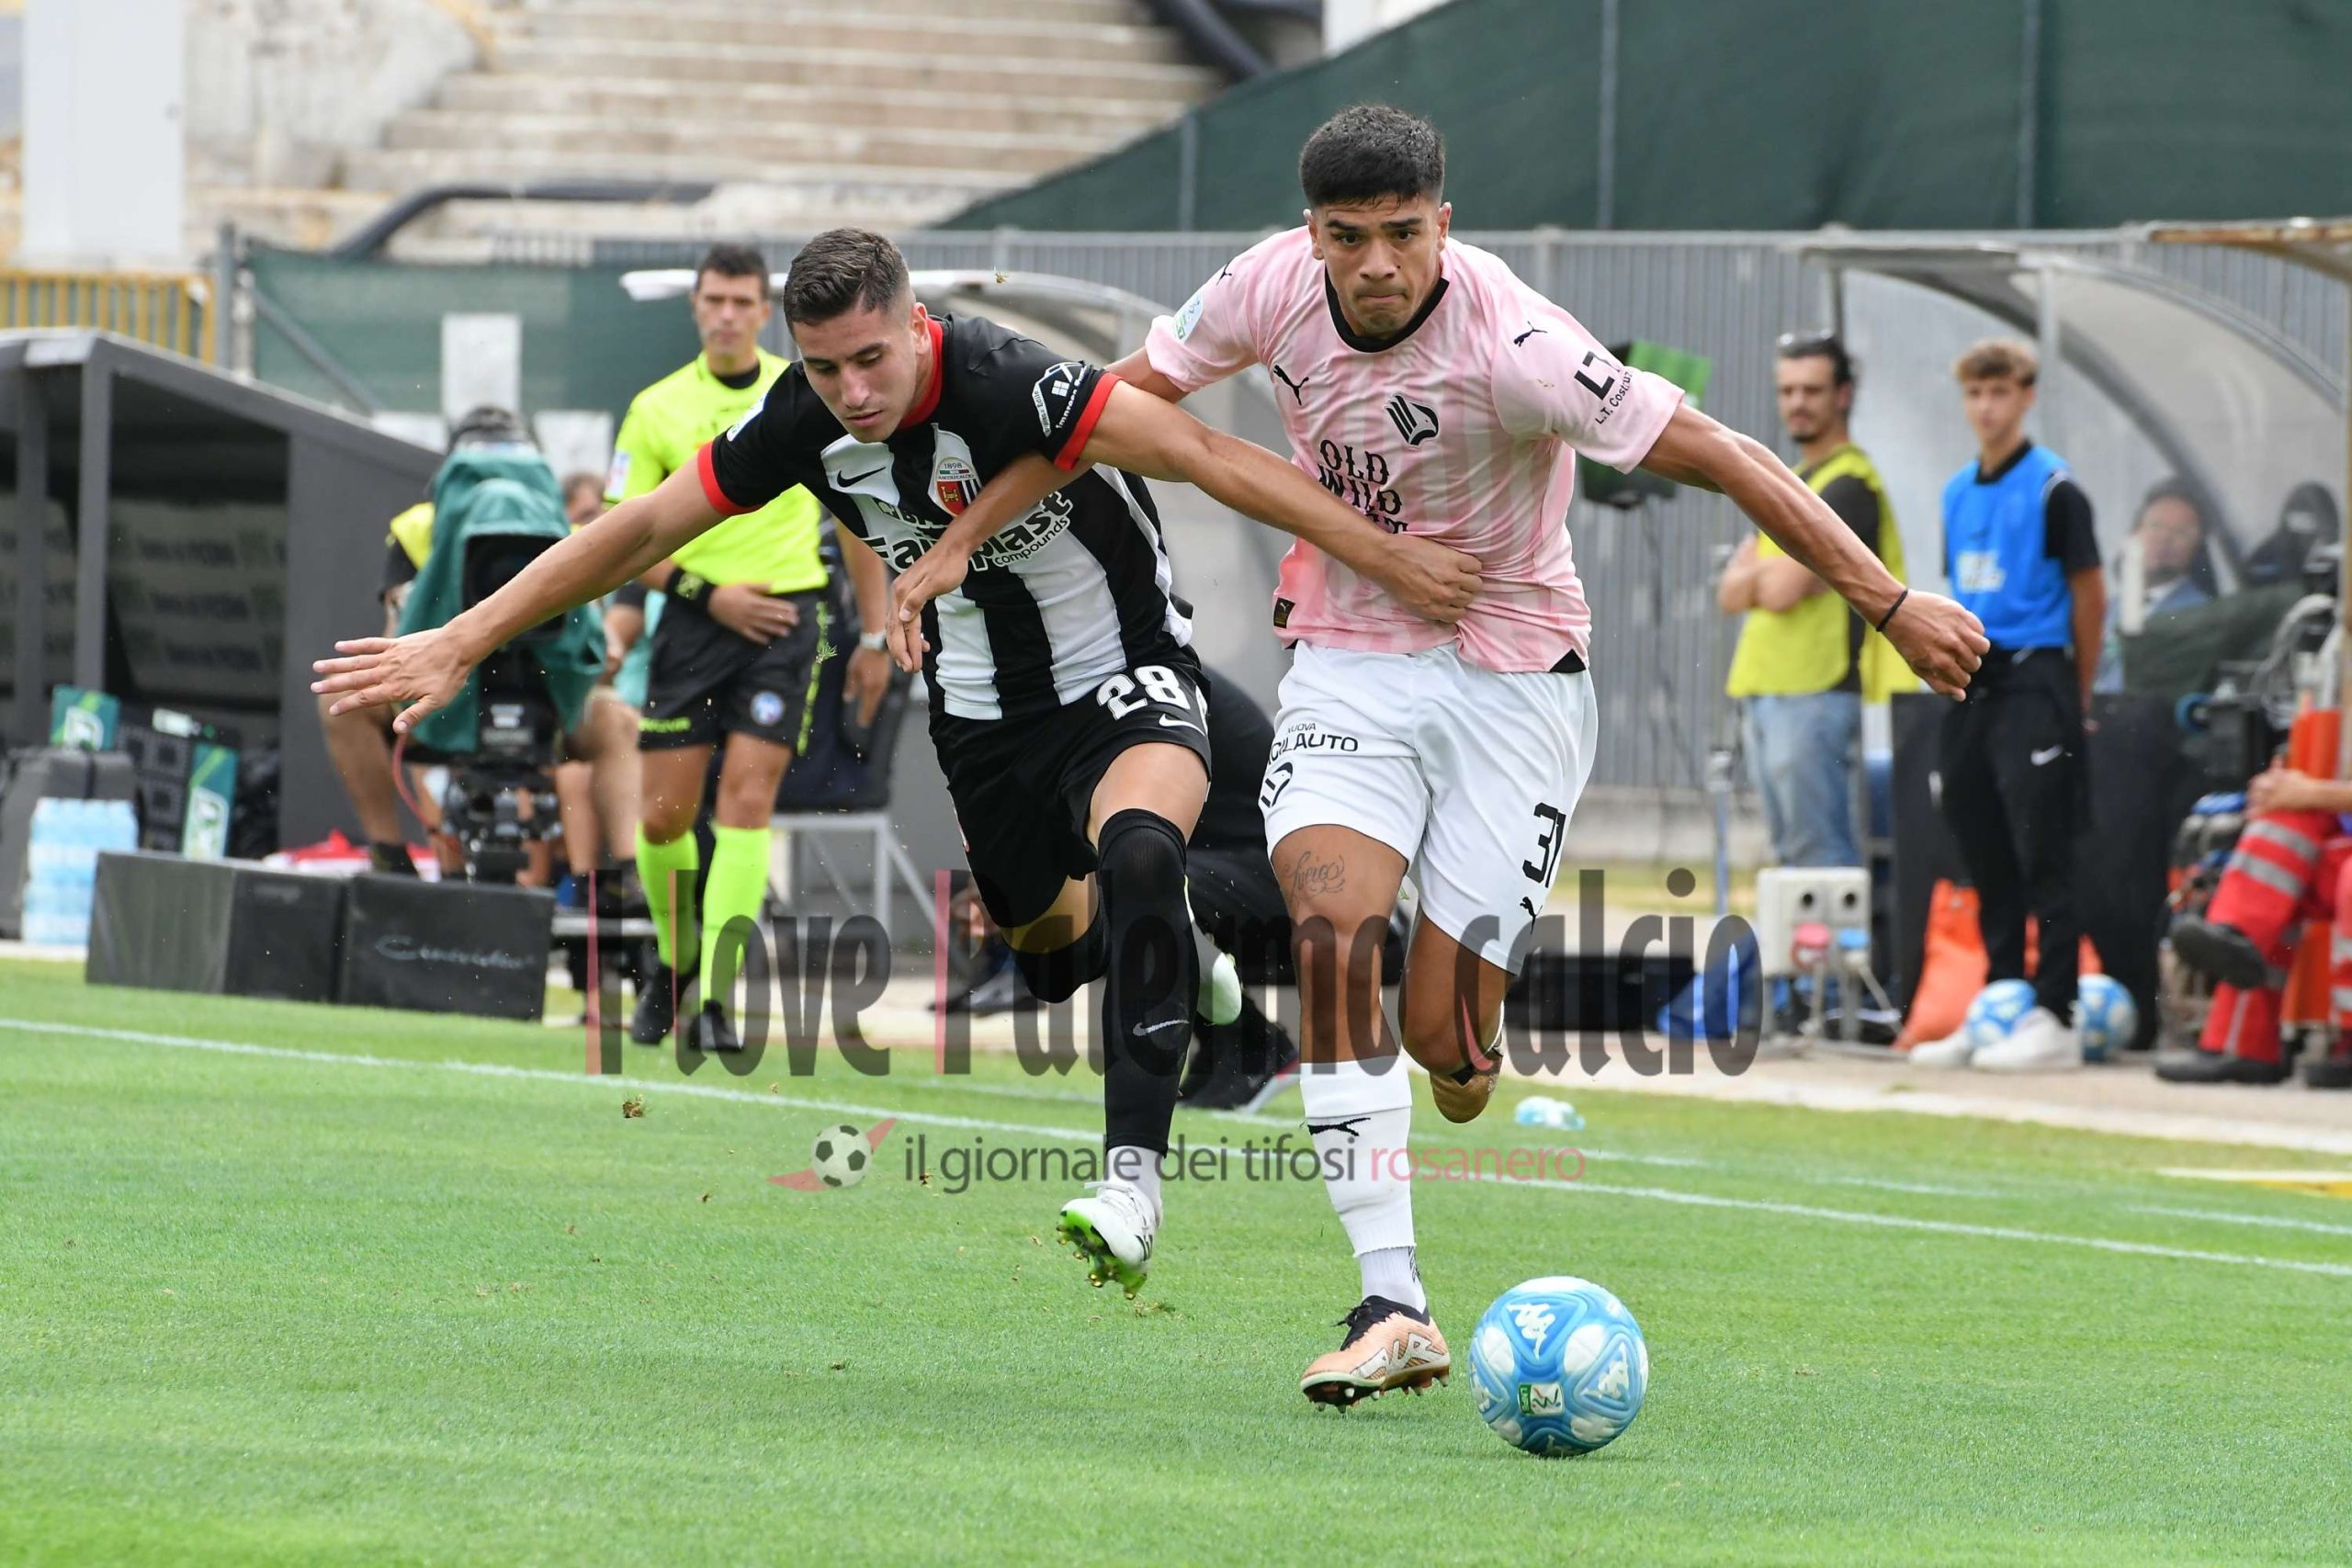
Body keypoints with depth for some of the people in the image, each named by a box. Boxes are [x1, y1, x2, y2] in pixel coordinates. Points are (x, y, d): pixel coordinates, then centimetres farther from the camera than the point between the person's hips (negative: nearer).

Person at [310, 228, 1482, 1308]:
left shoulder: (1003, 385, -30)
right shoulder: (805, 423, -13)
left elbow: (1207, 457, -32)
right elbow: (644, 528, -4)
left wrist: (1384, 557, -35)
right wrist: (461, 643, -4)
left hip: (1127, 681, -6)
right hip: (984, 710, 6)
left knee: (1137, 857, -33)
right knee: (1047, 929, 15)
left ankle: (1133, 1178, -37)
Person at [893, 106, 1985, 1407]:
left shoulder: (1514, 347, -24)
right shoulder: (1270, 290, -11)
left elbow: (1726, 460, -21)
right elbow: (1113, 407, 6)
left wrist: (1893, 605, -21)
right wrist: (955, 546, 4)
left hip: (1512, 682, -3)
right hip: (1347, 672, 3)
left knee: (1443, 1041, -7)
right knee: (1330, 933, -24)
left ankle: (1462, 1056, 35)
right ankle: (1392, 1308, -24)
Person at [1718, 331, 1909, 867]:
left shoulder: (1847, 485, -9)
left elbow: (1782, 592, -17)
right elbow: (1731, 592, 13)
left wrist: (1757, 579, 4)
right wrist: (1772, 575, -6)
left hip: (1817, 691, -9)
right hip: (1764, 691, 9)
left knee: (1821, 852, -12)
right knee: (1791, 850, 9)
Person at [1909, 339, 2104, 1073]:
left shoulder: (2053, 490, -6)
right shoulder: (1958, 493, 14)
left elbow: (2088, 595, -4)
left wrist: (2076, 696, 0)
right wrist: (1959, 673, 13)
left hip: (2033, 681, -7)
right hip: (1973, 683, 7)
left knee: (2043, 859, -9)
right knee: (1986, 860, 9)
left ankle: (2054, 1019, -11)